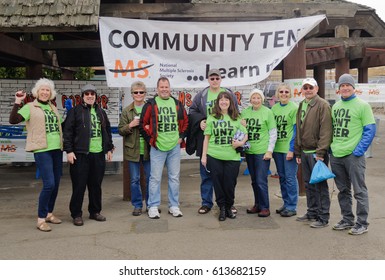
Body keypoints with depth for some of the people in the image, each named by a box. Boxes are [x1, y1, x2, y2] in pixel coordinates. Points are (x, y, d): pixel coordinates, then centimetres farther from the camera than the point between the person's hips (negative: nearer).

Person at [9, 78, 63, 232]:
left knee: (56, 184, 9)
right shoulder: (30, 107, -1)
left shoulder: (53, 108, 16)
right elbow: (13, 120, -12)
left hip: (57, 149, 6)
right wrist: (17, 102, -17)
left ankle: (49, 213, 25)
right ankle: (41, 219, -3)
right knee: (49, 184, -14)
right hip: (42, 150, -6)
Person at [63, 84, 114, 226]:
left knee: (96, 184, 10)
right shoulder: (75, 111, 1)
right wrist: (69, 150, -11)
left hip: (98, 154, 5)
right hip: (80, 154, -5)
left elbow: (107, 131, 20)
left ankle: (95, 211, 22)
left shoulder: (101, 112, 17)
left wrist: (109, 149, 16)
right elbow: (68, 131, -5)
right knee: (79, 185, -1)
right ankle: (76, 214, 9)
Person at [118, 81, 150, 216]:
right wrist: (130, 125, -14)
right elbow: (121, 131, 4)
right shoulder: (126, 111, 4)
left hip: (148, 149, 0)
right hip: (132, 150, 0)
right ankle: (137, 205, 19)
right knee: (134, 179, 7)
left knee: (150, 178, 7)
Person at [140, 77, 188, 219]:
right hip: (157, 147, -3)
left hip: (174, 147, 3)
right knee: (155, 178, 1)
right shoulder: (151, 104, -2)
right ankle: (153, 207, 11)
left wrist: (181, 137, 7)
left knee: (174, 177, 9)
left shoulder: (177, 104, 9)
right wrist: (150, 139, -4)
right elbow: (143, 124, 0)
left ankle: (174, 206, 20)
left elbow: (185, 122, 17)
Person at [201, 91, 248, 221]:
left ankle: (229, 207, 23)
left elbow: (245, 134, 12)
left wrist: (241, 142, -10)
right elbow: (207, 138, 8)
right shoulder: (212, 118, 6)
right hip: (214, 156, 0)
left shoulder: (236, 118, 8)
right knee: (217, 182, 3)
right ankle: (222, 208, 18)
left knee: (230, 183, 3)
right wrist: (204, 155, 4)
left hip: (232, 157, 0)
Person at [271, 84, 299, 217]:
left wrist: (292, 149, -14)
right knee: (282, 177, 13)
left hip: (289, 148, -6)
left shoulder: (294, 108, -7)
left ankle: (292, 207, 7)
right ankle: (286, 203, 24)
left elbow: (296, 130, -9)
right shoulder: (274, 108, 10)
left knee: (290, 178, -2)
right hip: (277, 148, 6)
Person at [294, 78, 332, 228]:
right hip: (305, 152, 8)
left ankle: (323, 217, 5)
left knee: (320, 185, -3)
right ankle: (312, 213, 27)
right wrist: (298, 152, 17)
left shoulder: (323, 105, -9)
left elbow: (326, 130, -16)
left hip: (317, 152, -8)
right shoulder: (301, 106, 16)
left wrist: (321, 152, -20)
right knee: (309, 184, 15)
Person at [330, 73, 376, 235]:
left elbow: (370, 131, -8)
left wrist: (359, 150, -15)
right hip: (336, 155, 7)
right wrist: (330, 148, 11)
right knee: (343, 190, 15)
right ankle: (347, 219, 27)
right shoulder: (335, 106, 14)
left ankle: (362, 223, 10)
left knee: (359, 191, 1)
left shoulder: (362, 105, -5)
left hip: (353, 155, -6)